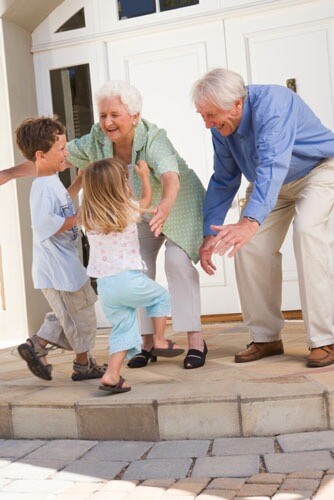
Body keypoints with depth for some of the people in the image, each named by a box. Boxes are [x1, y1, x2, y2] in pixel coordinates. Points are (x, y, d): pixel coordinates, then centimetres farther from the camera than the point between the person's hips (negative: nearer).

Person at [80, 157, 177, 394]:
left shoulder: (89, 217, 3)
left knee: (123, 328, 11)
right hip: (129, 279, -4)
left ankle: (112, 374, 1)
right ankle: (160, 341, 23)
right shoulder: (128, 210, -5)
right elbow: (147, 199, 18)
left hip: (104, 284, 4)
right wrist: (145, 175, 32)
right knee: (161, 297, 22)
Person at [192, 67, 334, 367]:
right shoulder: (221, 127, -12)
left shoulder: (271, 103, -34)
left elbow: (272, 166, -48)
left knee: (307, 228, -31)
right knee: (248, 244, -10)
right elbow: (223, 181, -1)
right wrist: (210, 234, -9)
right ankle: (266, 337, 2)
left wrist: (250, 221, -62)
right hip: (272, 185, 7)